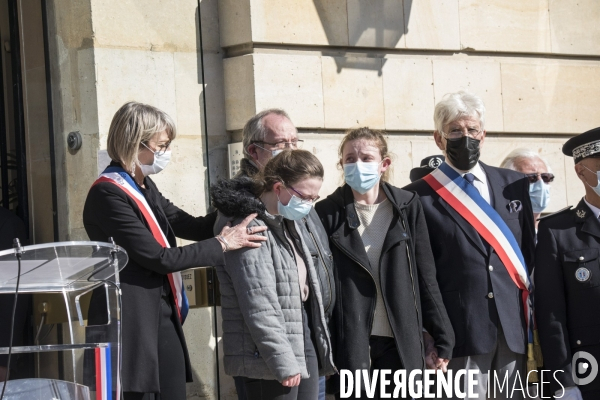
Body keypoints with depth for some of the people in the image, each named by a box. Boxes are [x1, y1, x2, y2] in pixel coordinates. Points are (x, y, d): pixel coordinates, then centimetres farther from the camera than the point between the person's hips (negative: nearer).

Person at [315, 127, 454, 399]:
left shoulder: (407, 207, 4)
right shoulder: (328, 213, 0)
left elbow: (425, 277, 6)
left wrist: (443, 338, 3)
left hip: (401, 343, 1)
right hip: (349, 344, -1)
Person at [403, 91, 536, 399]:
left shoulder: (515, 185, 12)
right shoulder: (419, 198, 0)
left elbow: (529, 252, 13)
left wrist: (536, 324, 7)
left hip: (514, 329, 4)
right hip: (461, 334, -3)